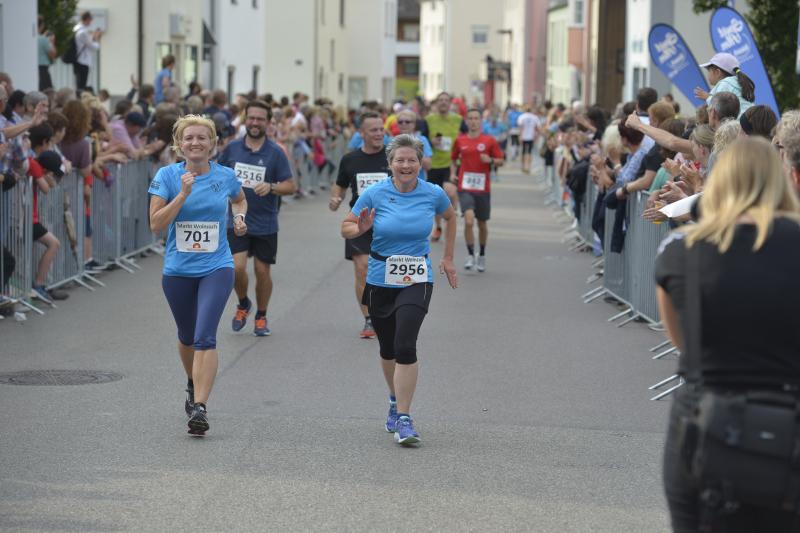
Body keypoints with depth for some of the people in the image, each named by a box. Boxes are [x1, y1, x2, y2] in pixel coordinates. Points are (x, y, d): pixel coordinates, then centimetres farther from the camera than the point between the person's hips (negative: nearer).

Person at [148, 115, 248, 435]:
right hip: (178, 270, 1)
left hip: (216, 268, -1)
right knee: (187, 336, 18)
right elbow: (156, 224, -12)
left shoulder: (225, 176, 0)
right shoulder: (167, 176, -5)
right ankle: (193, 385, 46)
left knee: (205, 337, -17)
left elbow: (239, 199, 23)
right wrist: (183, 194, -21)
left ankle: (200, 407, -20)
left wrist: (239, 216, 1)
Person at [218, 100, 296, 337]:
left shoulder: (275, 152, -4)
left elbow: (290, 186, -6)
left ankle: (261, 317, 26)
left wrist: (270, 187, -23)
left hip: (265, 223, -1)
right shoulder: (232, 148, 2)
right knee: (237, 266, -12)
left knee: (262, 270, 6)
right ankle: (243, 304, 18)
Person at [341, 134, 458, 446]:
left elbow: (450, 217, 17)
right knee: (388, 348, 13)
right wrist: (361, 229, -22)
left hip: (417, 281, -1)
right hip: (380, 279, 2)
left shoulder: (433, 194, -5)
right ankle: (395, 400, 40)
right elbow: (346, 228, 0)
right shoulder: (375, 194, -8)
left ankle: (404, 419, -13)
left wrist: (448, 259, 17)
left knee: (405, 345, -18)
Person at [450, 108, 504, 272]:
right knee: (469, 220, -18)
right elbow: (453, 159, 19)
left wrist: (490, 160, -16)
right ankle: (470, 255, -6)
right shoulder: (460, 140, 4)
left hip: (483, 188, 0)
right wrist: (453, 173, 2)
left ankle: (482, 255, 31)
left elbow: (500, 161, 4)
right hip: (465, 188, 0)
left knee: (482, 224, 12)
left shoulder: (489, 140, 0)